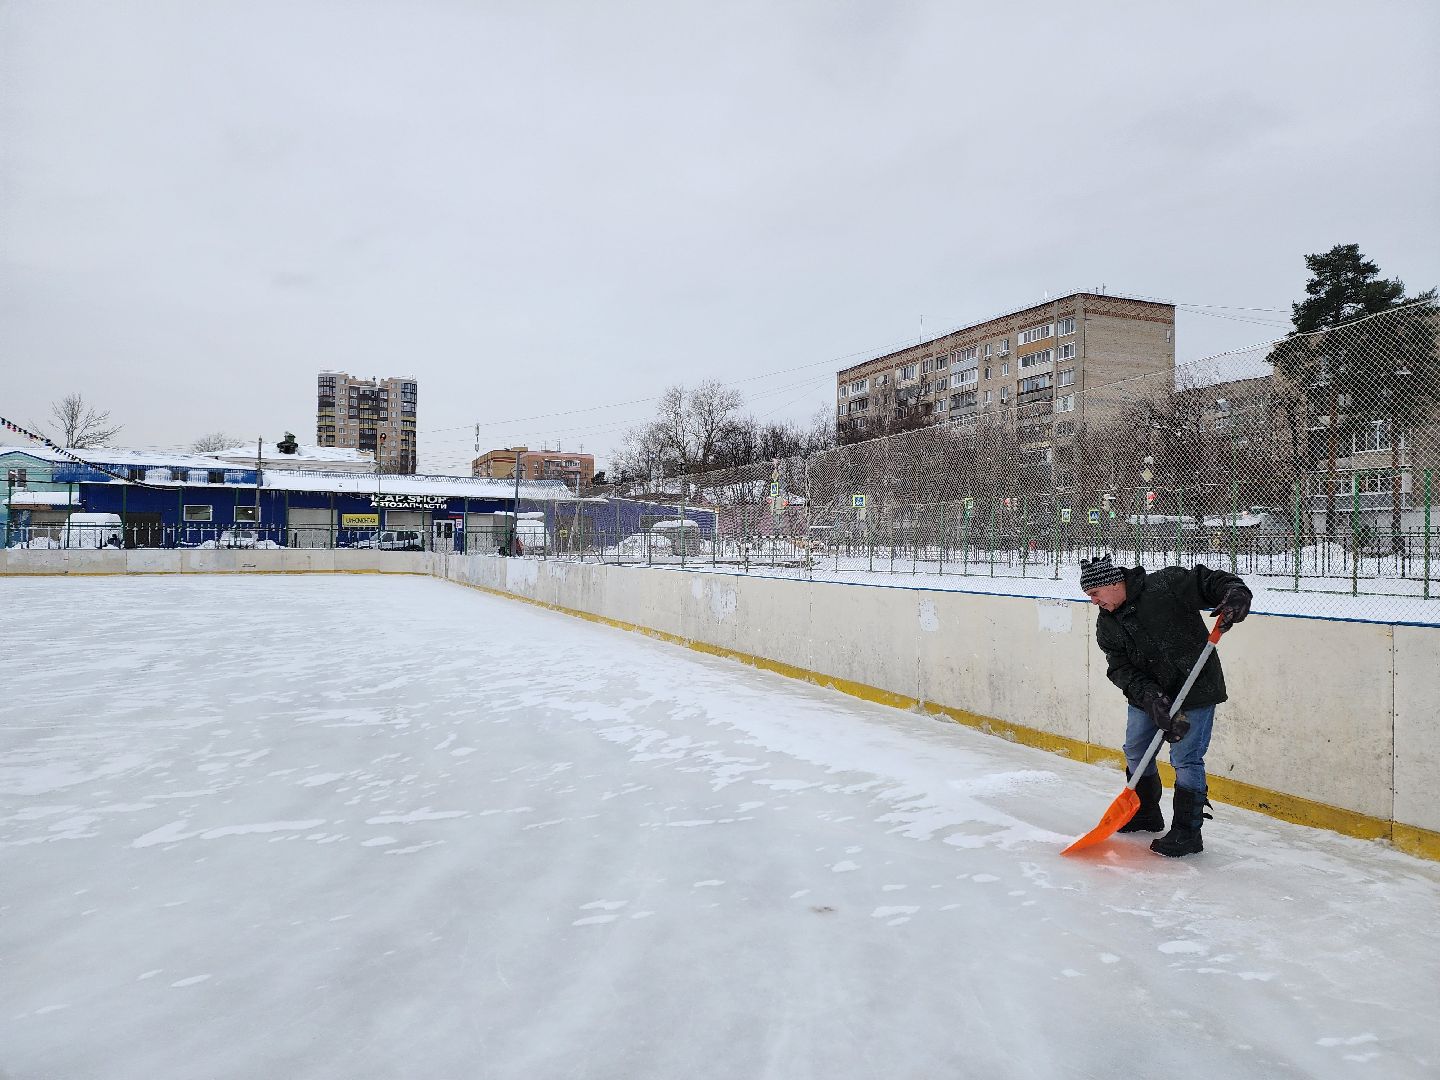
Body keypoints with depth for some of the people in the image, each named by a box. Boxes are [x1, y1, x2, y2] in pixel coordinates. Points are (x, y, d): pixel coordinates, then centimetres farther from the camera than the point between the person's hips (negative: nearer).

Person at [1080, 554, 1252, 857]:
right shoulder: (1106, 623, -2)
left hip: (1196, 687, -7)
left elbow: (1211, 582, -14)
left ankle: (1187, 832, 7)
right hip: (1146, 693, 7)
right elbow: (1121, 668, -7)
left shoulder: (1166, 584, -19)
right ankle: (1145, 813, 37)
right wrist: (1149, 696, -21)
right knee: (1135, 752, 15)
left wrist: (1234, 595, -35)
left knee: (1185, 758, -5)